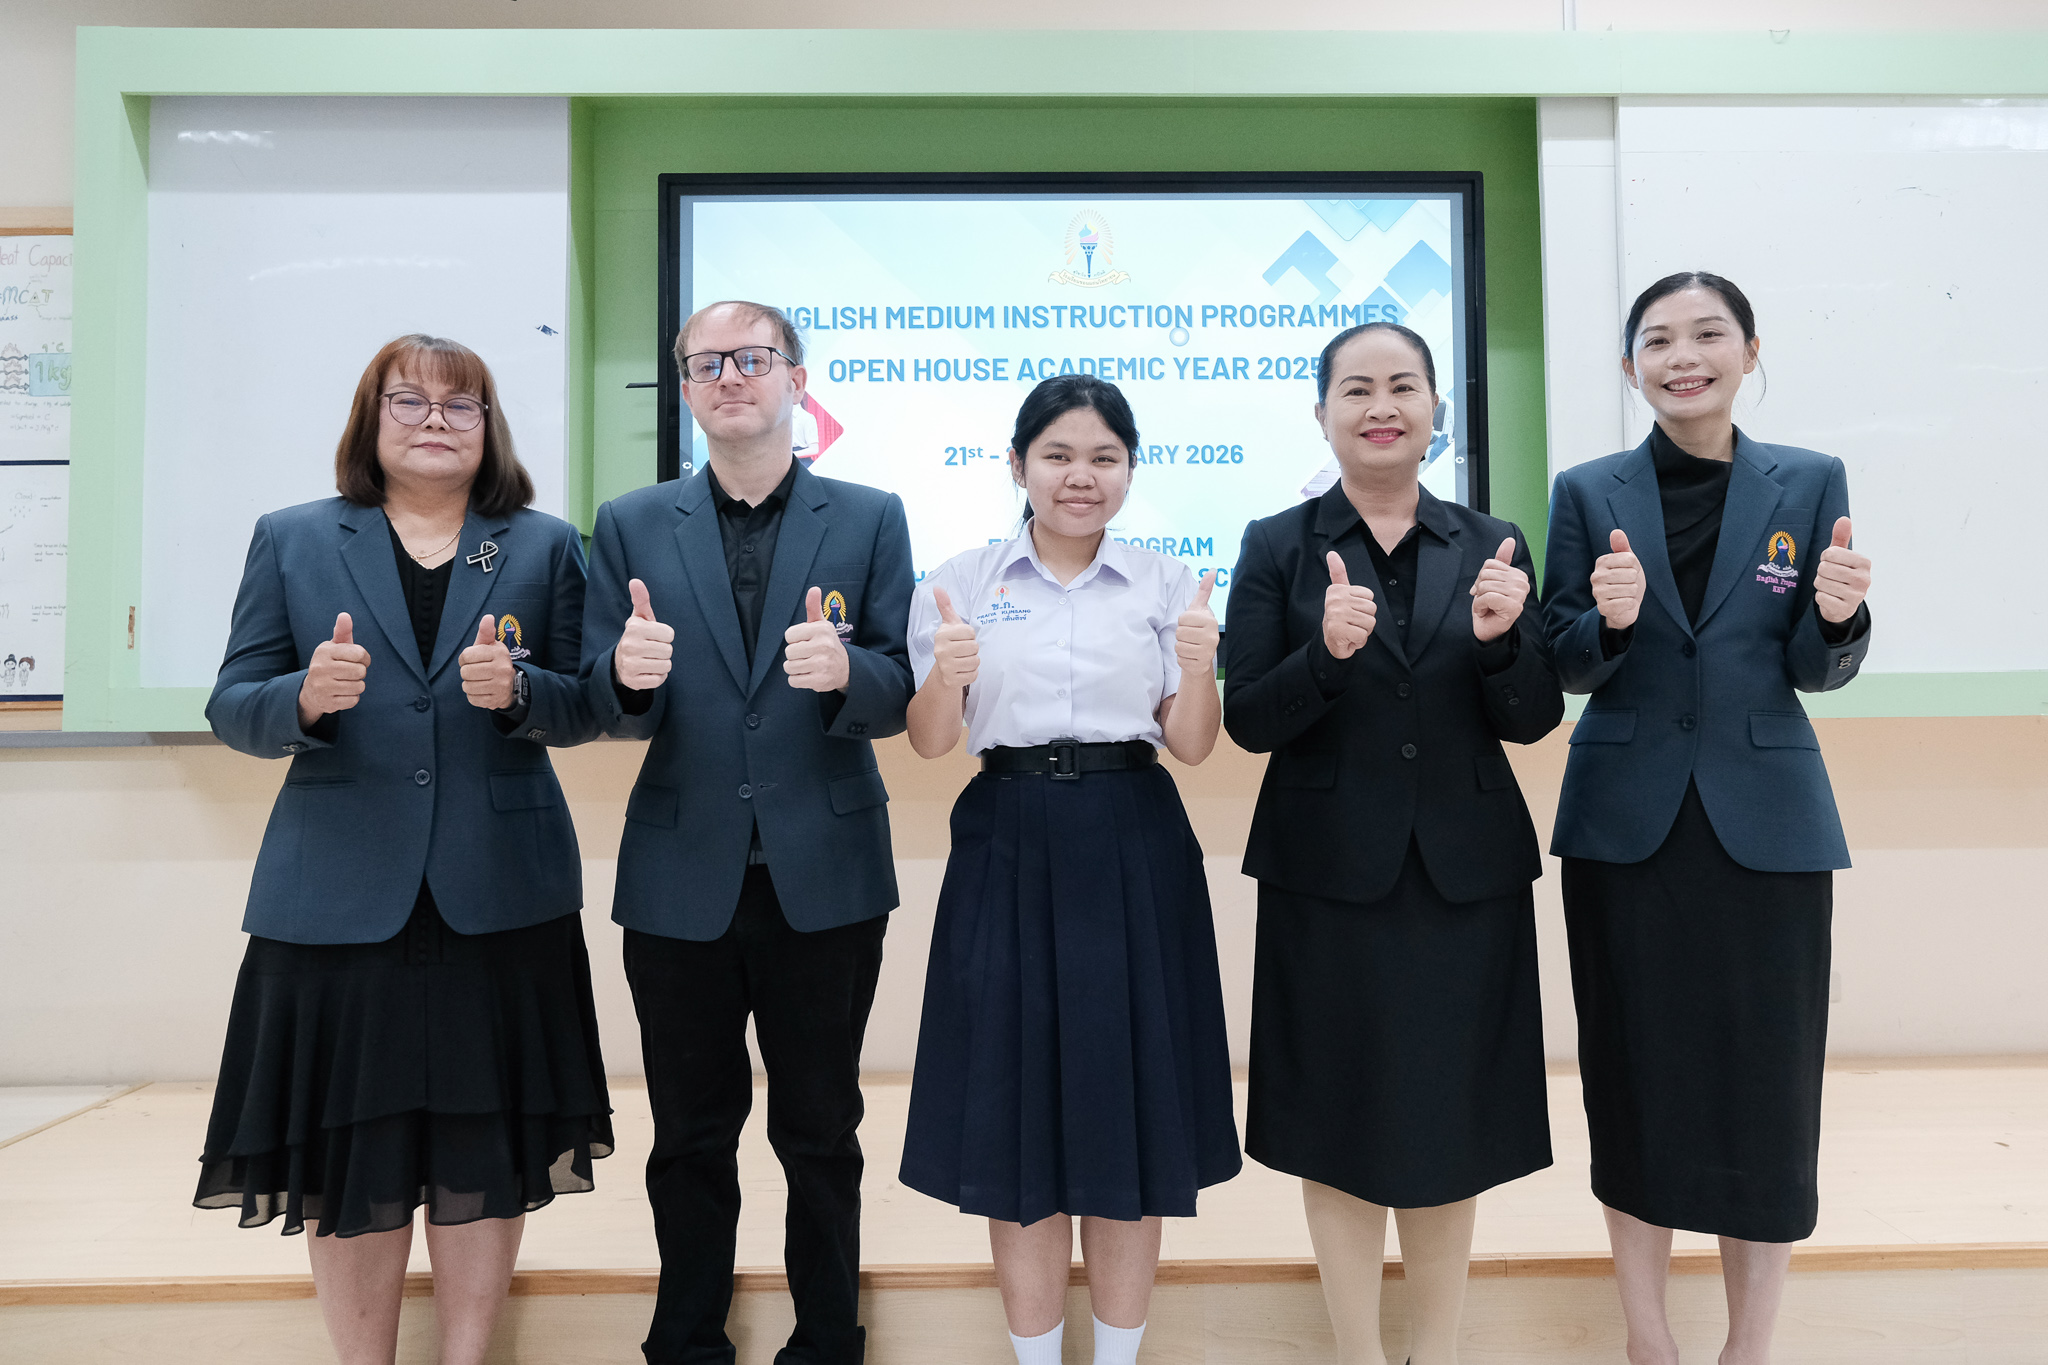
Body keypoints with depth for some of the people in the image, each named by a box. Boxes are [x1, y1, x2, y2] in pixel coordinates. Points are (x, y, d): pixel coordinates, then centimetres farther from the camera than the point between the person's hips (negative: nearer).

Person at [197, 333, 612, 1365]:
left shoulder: (546, 546, 9)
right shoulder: (291, 540, 10)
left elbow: (584, 708, 5)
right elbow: (232, 708, 5)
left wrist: (516, 689, -15)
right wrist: (307, 697, -16)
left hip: (497, 895, 0)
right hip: (338, 895, 0)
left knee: (485, 1155, 6)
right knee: (352, 1159, 7)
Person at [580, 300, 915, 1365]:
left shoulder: (870, 519, 3)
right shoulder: (630, 526, 6)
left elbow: (902, 694, -4)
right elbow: (604, 708, 2)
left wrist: (844, 670, -25)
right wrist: (627, 672, -21)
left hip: (825, 878, -1)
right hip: (681, 879, 1)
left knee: (820, 1133, 13)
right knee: (691, 1139, 15)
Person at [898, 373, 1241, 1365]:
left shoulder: (1166, 585, 5)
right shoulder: (963, 582, 4)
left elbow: (1192, 746, 2)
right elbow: (929, 743, 1)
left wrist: (1199, 667, -16)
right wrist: (948, 675, -19)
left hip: (1133, 855, 1)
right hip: (1009, 853, 0)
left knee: (1130, 1106, 8)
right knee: (1015, 1105, 6)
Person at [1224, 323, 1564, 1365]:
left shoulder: (1492, 545, 5)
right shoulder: (1277, 547, 0)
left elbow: (1533, 722, 2)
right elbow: (1248, 722, -6)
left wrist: (1500, 640, -17)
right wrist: (1326, 653, -23)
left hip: (1466, 875, 2)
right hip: (1329, 876, -2)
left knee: (1449, 1121, 13)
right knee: (1341, 1119, 8)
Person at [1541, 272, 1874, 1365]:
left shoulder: (1810, 483, 3)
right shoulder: (1587, 493, 2)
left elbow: (1818, 671, 2)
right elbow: (1566, 666, 1)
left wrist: (1839, 615, -20)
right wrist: (1609, 619, -20)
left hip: (1766, 822, 0)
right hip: (1627, 821, 0)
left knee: (1765, 1078, 5)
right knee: (1637, 1073, 8)